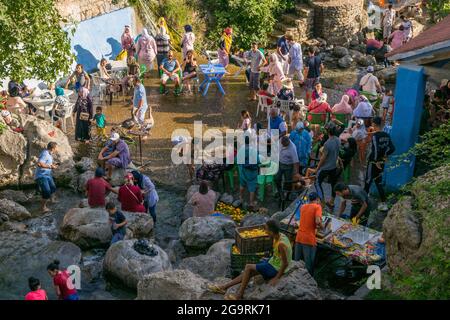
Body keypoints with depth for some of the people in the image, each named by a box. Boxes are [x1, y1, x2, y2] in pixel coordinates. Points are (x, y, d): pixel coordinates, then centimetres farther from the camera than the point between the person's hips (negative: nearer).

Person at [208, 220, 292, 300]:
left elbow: (285, 263, -26)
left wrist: (277, 278, -18)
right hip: (274, 262, 9)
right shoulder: (279, 235, -2)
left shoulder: (281, 244, -31)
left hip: (276, 268, -9)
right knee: (249, 273, 7)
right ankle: (224, 287, 11)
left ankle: (239, 295, 2)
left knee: (248, 267, -10)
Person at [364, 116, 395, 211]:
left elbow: (376, 149, -28)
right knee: (379, 182, 15)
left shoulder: (375, 135, -19)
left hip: (373, 162, -7)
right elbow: (392, 148, 6)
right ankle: (383, 203, 14)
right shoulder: (386, 135, 3)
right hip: (381, 163, 7)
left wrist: (376, 161, -18)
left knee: (368, 181, 6)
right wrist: (385, 155, 13)